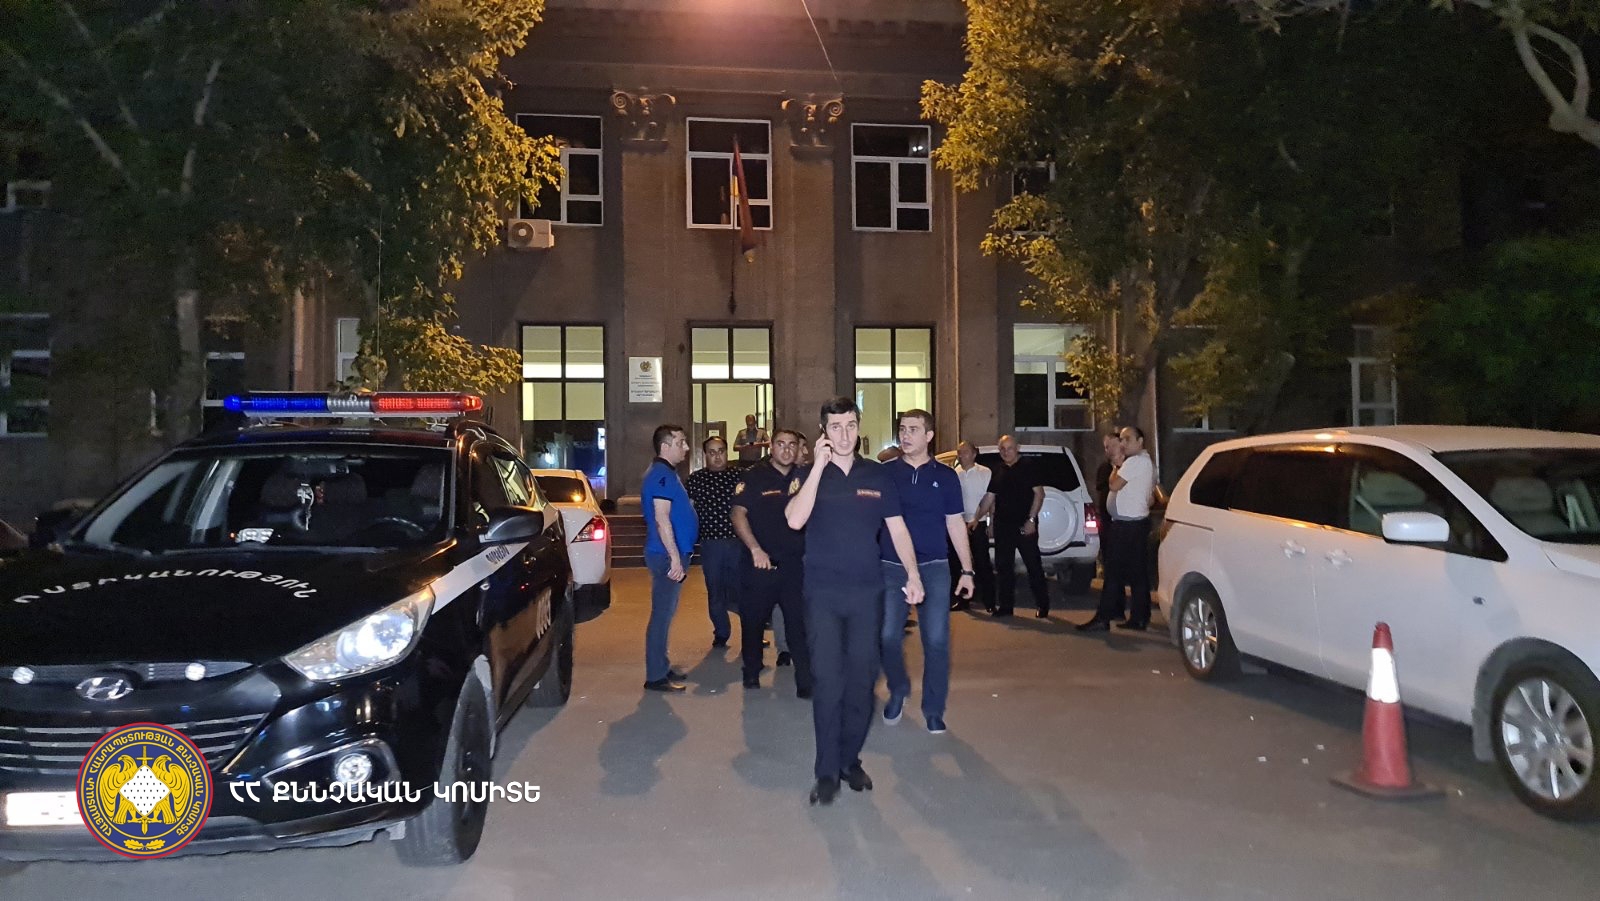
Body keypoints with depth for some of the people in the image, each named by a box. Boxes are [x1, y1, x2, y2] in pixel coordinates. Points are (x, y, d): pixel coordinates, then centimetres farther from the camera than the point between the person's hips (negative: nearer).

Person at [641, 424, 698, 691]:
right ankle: (656, 676, -2)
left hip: (671, 554, 10)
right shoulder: (661, 474, -15)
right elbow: (661, 518, -22)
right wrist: (675, 558, -24)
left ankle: (661, 668, 23)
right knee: (662, 614, -6)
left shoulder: (666, 473, 17)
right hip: (667, 555, -10)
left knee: (666, 613, 15)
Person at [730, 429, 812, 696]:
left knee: (800, 623, -2)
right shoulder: (754, 476, -1)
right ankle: (752, 671, 29)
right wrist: (755, 549, -17)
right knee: (753, 619, 10)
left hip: (796, 564, 2)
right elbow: (738, 515, -7)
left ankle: (806, 681, 3)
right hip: (762, 563, -1)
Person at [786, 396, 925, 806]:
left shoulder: (877, 475, 7)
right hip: (823, 592, -2)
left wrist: (913, 574, -2)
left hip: (867, 591, 2)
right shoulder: (807, 475, 1)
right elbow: (795, 520, -17)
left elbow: (897, 528, 10)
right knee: (828, 681, -5)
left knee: (861, 679, 7)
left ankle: (851, 758, 21)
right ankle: (827, 770, 4)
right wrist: (819, 465, -17)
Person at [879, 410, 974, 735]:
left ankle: (933, 709, 15)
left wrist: (966, 570, 5)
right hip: (891, 567, 0)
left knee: (936, 641, 0)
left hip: (934, 568, 0)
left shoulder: (945, 476, 5)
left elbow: (955, 524, 8)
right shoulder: (885, 473, 3)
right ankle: (898, 689, 24)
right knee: (888, 636, -4)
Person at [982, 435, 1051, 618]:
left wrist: (1031, 519, -13)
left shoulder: (1027, 468, -2)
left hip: (1024, 525, -5)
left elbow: (1039, 493, -6)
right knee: (1003, 566, 7)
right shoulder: (998, 472, 13)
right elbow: (989, 497, 15)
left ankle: (1043, 604, 6)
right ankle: (1005, 605, 15)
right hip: (1002, 525, 5)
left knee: (1034, 565, -2)